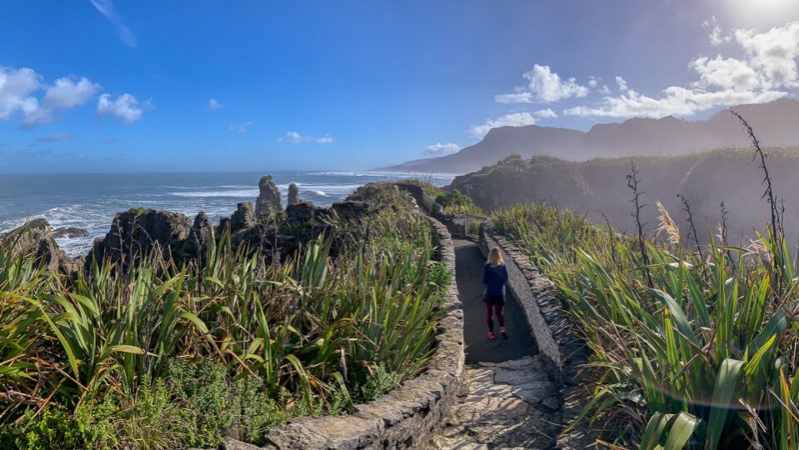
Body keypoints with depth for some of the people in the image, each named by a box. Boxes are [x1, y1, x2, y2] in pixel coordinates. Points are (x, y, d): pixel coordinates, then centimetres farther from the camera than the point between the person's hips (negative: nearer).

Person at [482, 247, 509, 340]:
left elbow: (484, 281, -13)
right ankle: (502, 328, -7)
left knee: (489, 313, 13)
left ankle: (491, 332, 18)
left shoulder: (487, 266, -15)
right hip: (500, 293, 2)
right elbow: (506, 279, 1)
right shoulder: (503, 265, -7)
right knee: (499, 312, 15)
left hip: (489, 293, -2)